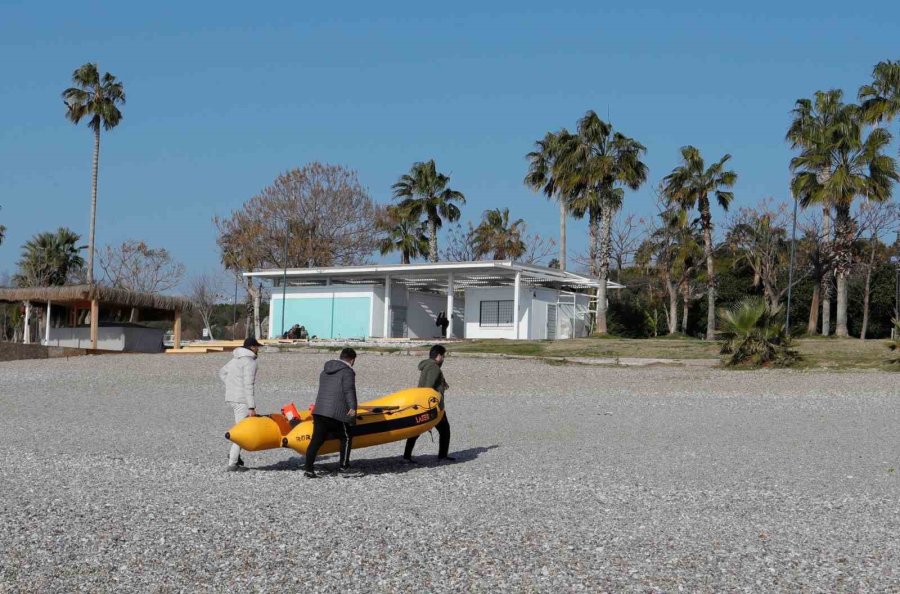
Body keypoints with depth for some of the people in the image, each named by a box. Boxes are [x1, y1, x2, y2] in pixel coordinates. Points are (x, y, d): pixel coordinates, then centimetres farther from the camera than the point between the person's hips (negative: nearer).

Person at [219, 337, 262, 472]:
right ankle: (233, 463, -6)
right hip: (242, 400, -9)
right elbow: (249, 385, -18)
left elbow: (222, 373, 30)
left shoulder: (235, 359, 17)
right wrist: (251, 407, -19)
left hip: (230, 398, 9)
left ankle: (234, 454, 11)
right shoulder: (250, 362, -11)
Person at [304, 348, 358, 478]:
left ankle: (309, 469, -1)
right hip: (337, 413, -7)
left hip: (319, 410, 7)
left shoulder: (325, 371, 24)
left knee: (316, 440, 4)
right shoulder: (347, 372, -2)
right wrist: (352, 408, -28)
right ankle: (343, 466, 17)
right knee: (346, 438, 13)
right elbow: (349, 391, -17)